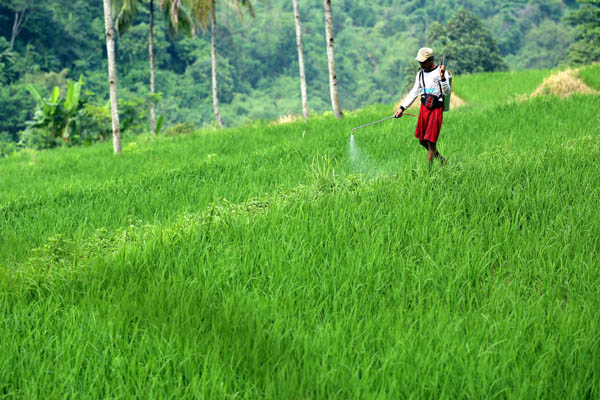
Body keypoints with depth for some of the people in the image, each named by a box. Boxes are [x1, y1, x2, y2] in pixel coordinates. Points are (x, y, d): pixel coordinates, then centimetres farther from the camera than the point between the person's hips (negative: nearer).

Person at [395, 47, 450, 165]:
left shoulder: (440, 72, -8)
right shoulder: (421, 73, 12)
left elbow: (446, 92, -17)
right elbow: (414, 92, 17)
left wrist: (442, 77, -32)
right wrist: (402, 108, 13)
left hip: (436, 110, -7)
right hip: (423, 108, 7)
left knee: (431, 142, -8)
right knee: (422, 141, 10)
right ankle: (442, 160, 28)